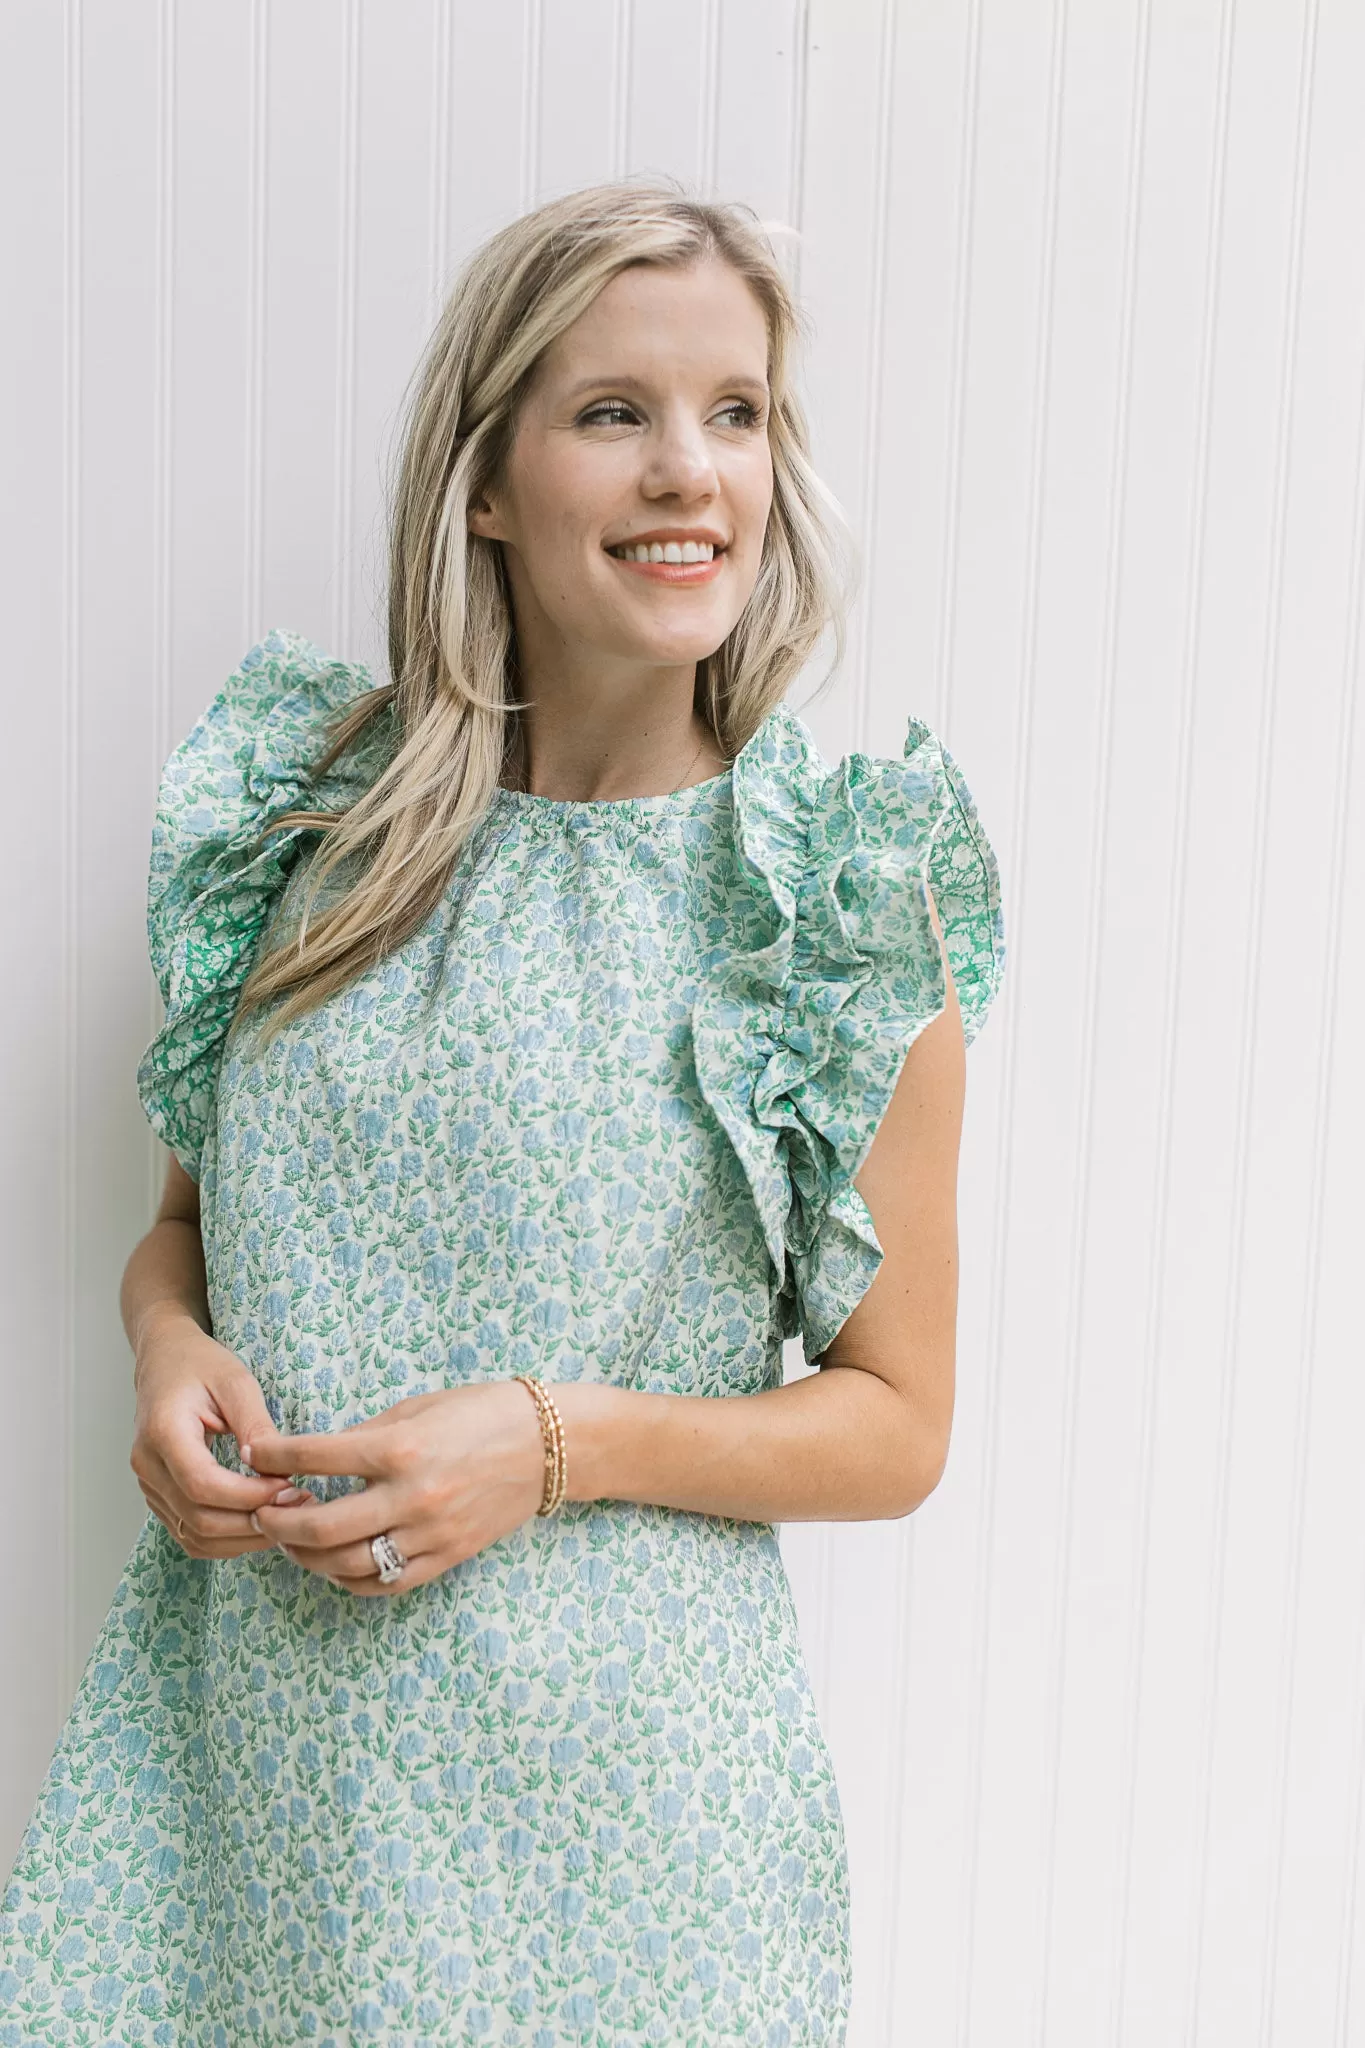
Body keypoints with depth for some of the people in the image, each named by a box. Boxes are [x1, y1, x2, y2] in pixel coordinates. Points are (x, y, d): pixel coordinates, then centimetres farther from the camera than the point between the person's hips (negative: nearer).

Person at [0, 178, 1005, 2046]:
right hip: (247, 1712, 3)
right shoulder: (309, 817, 0)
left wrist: (559, 1441, -18)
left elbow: (896, 1425, -4)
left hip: (607, 1755, -2)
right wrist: (169, 1347, -10)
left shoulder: (853, 905, -8)